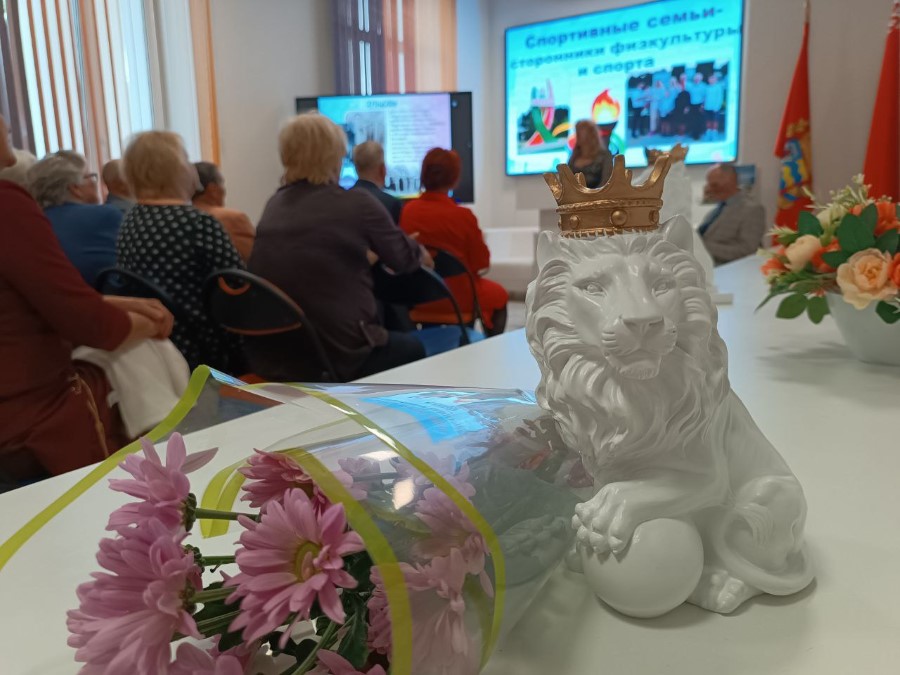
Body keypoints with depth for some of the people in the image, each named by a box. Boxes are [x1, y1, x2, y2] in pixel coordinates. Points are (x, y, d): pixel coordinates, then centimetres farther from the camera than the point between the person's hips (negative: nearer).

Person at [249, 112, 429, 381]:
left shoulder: (275, 204, 7)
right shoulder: (356, 203, -10)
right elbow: (405, 259, 4)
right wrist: (419, 251, 26)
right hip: (334, 357, -6)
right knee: (412, 347, 23)